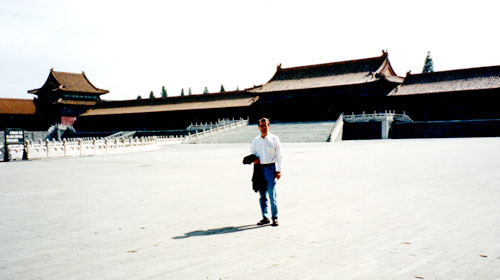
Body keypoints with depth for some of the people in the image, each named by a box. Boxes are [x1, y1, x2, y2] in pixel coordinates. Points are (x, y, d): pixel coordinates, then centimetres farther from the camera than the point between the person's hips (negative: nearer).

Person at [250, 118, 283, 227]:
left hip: (270, 168, -4)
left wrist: (278, 170, -6)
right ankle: (265, 217, 16)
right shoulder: (256, 140, 11)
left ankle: (275, 217, 0)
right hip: (259, 168, 4)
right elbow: (252, 153, 21)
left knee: (272, 194, -9)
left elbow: (279, 156, 1)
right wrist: (253, 159, -3)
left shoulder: (274, 139, 1)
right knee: (262, 195, 8)